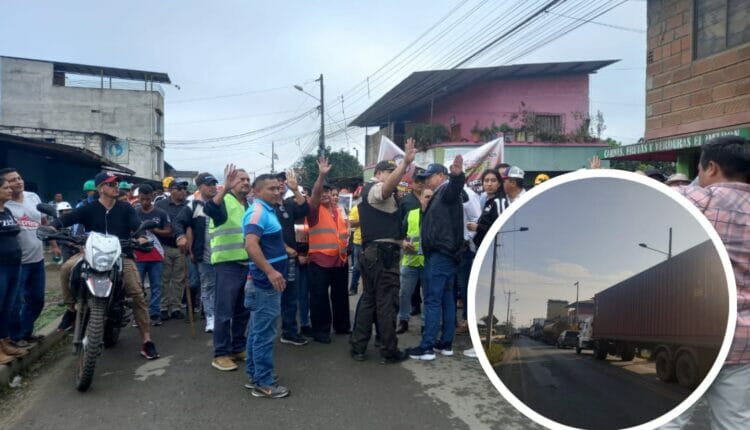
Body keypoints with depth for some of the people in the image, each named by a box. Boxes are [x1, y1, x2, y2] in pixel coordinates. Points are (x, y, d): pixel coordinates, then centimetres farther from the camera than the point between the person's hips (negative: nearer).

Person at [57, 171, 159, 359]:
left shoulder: (125, 208, 4)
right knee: (66, 268, -27)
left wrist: (141, 237, -32)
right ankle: (71, 309, -3)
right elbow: (66, 219, -10)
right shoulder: (89, 209, 2)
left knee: (137, 294, -13)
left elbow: (136, 225, -9)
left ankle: (147, 340, -8)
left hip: (121, 255, 0)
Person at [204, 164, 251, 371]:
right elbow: (210, 209, -31)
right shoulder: (224, 200, -7)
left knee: (242, 311, 14)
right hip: (228, 264, -7)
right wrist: (225, 188, -41)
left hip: (247, 264, 7)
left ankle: (238, 348, 25)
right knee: (224, 311, -2)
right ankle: (220, 354, 7)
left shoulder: (250, 205, 16)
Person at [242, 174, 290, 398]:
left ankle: (254, 376, 25)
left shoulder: (267, 211, 14)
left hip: (266, 282, 10)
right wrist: (270, 271, -36)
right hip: (265, 282, -10)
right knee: (264, 333, -4)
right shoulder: (258, 212, -17)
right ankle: (264, 383, 4)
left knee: (258, 331, 15)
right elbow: (251, 245, -31)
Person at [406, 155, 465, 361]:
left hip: (440, 254, -11)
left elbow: (455, 187, -35)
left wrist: (457, 175, -55)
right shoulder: (439, 196, 22)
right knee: (446, 298, 10)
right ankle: (446, 343, 16)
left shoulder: (447, 190, -8)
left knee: (432, 300, -9)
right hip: (443, 253, 11)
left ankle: (427, 347, -7)